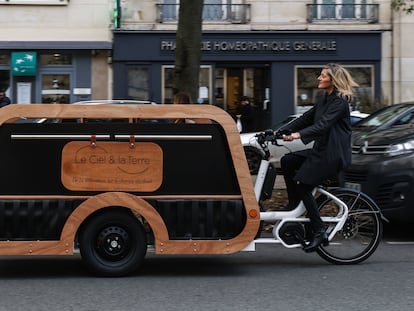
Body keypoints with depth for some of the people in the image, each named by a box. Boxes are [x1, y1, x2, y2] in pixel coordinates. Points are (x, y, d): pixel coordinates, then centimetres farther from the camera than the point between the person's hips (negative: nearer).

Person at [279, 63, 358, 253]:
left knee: (304, 187, -11)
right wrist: (284, 132, 6)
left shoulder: (340, 101, -13)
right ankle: (294, 204, 12)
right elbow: (306, 118, 15)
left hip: (333, 154, -9)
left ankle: (319, 233, -6)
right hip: (321, 151, 9)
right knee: (287, 161, 3)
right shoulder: (325, 100, 16)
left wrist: (298, 135, -37)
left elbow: (323, 124, -27)